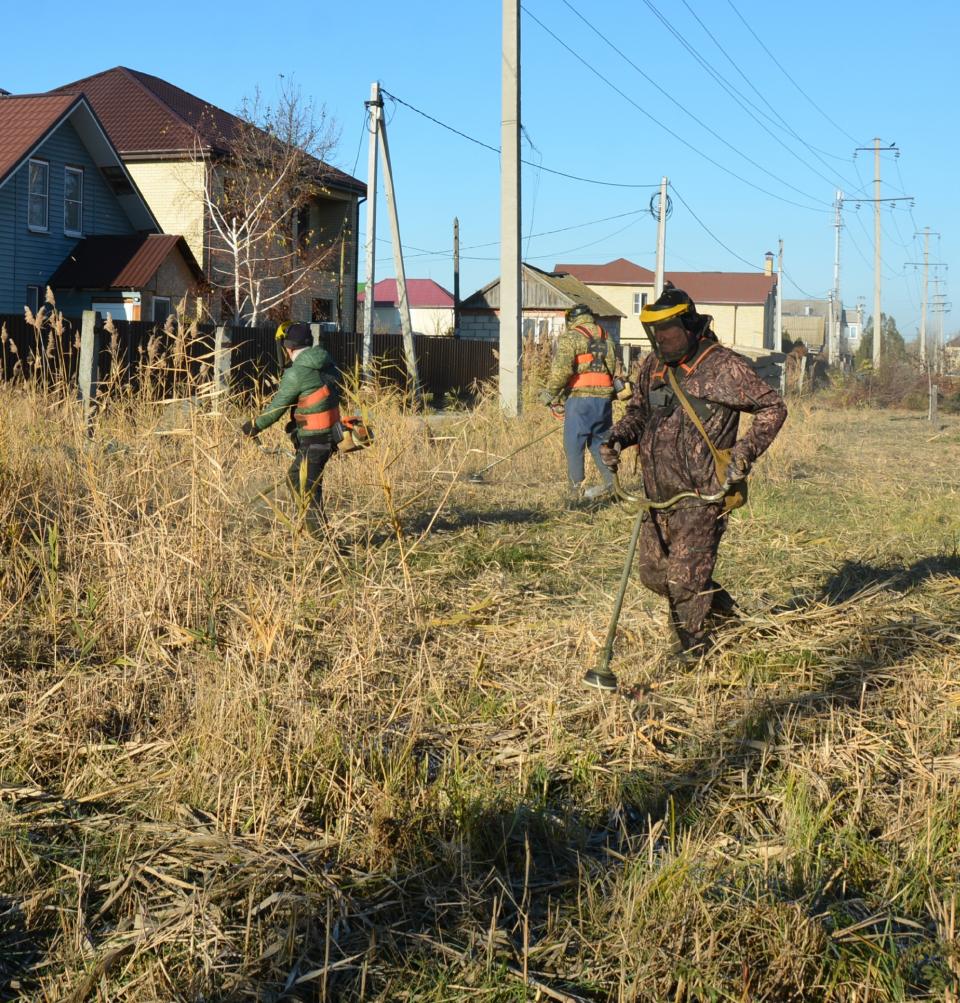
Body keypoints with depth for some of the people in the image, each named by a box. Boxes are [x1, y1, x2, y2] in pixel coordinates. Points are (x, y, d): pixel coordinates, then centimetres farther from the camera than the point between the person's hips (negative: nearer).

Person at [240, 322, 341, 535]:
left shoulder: (296, 373, -17)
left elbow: (277, 407, -10)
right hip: (330, 433, 9)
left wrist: (255, 426, 4)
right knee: (294, 478, 22)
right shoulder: (326, 362, 6)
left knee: (308, 490, -2)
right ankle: (312, 527, 26)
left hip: (313, 439, -9)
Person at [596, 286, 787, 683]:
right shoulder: (654, 366, 9)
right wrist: (617, 439, 3)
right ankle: (720, 608, 37)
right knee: (653, 572, 13)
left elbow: (772, 407, -6)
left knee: (685, 579, -6)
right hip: (659, 494, 7)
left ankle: (689, 657, 12)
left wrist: (745, 453, -16)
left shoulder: (724, 368, -11)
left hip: (701, 495, -7)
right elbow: (638, 410, 23)